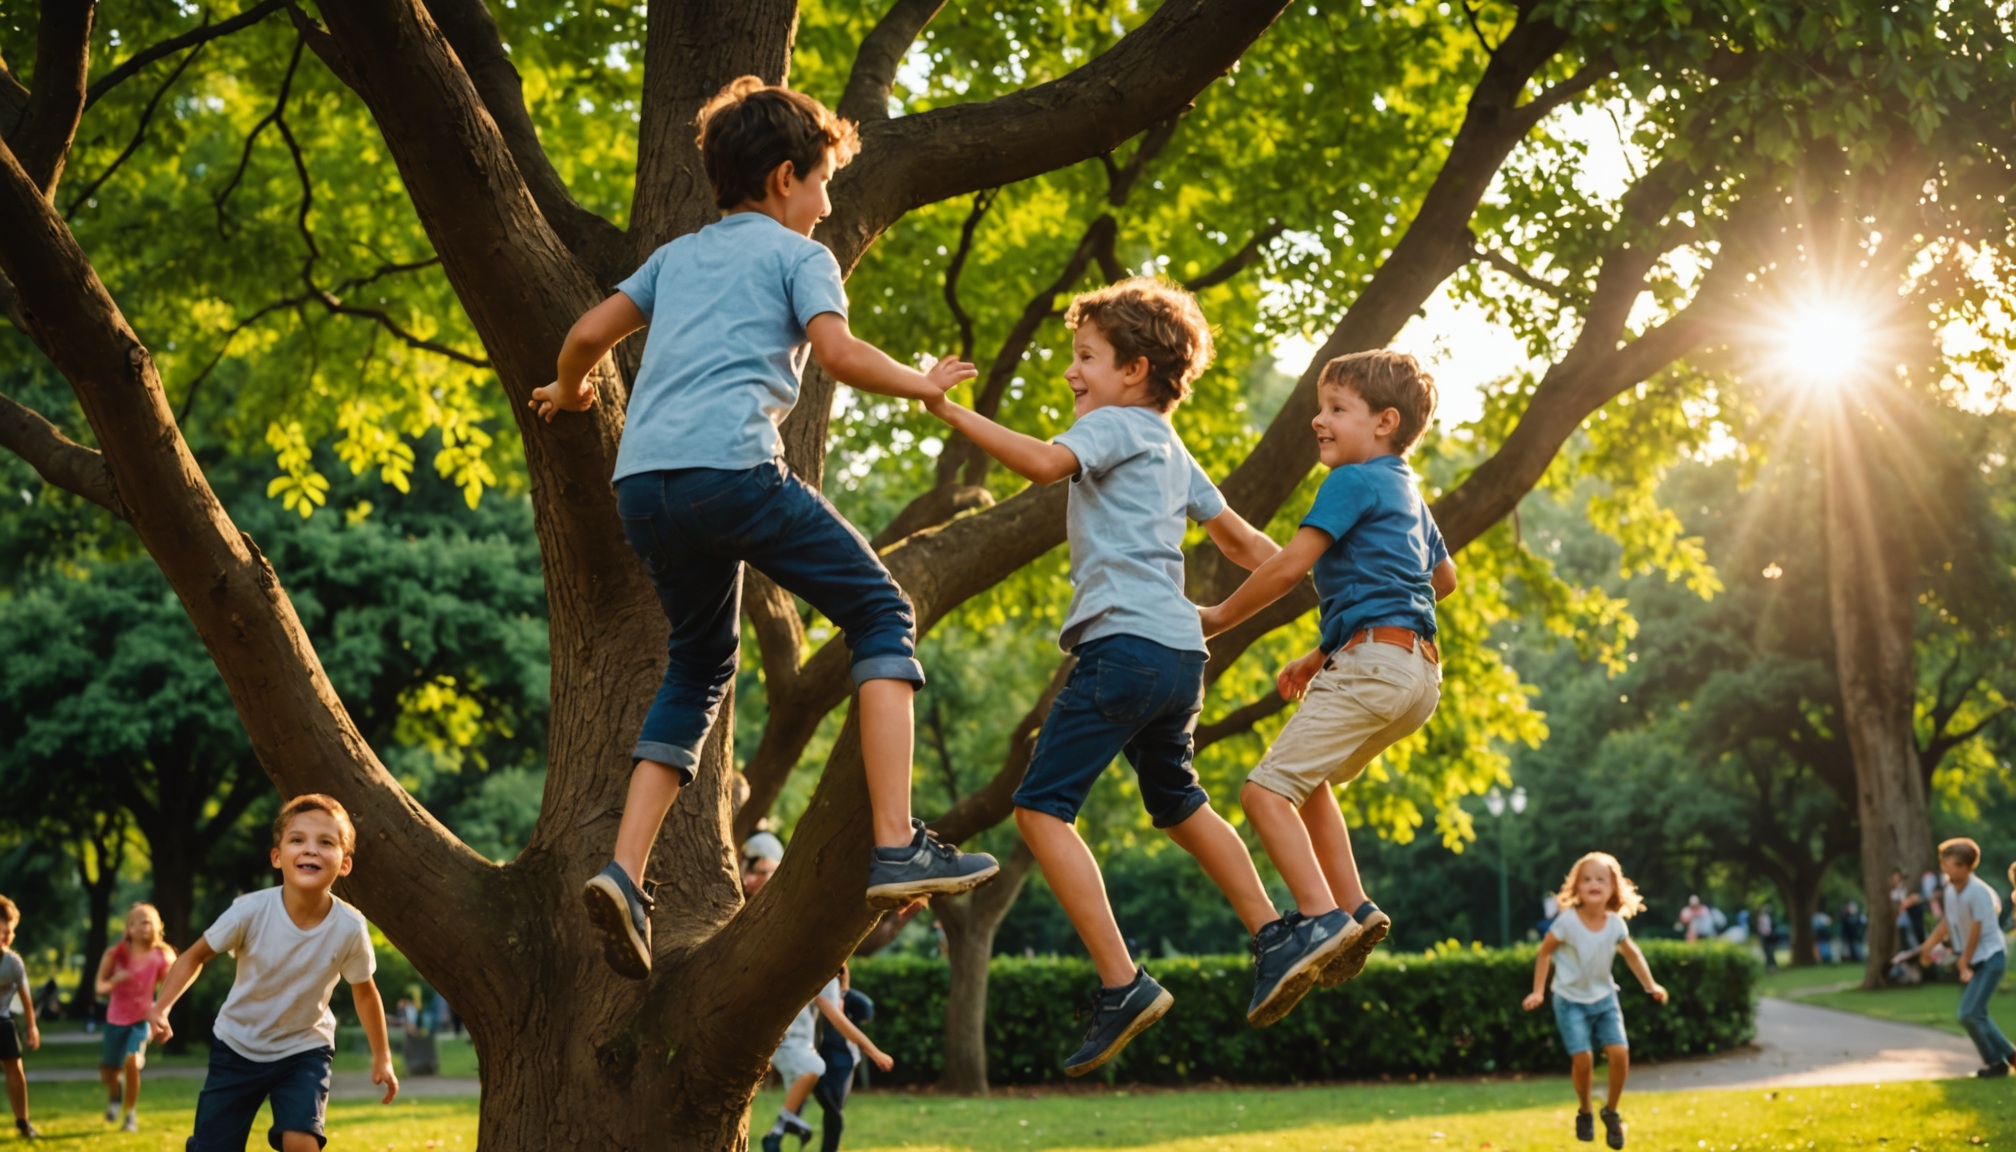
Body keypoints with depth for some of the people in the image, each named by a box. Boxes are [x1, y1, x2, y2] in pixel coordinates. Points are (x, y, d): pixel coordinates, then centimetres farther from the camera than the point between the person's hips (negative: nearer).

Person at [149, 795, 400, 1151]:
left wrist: (382, 1057, 4)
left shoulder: (350, 928, -23)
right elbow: (197, 955, -8)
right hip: (238, 1045, 1)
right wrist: (161, 1008, -22)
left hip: (304, 1048, 0)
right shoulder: (250, 912, -26)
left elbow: (363, 991, -4)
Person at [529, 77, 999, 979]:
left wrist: (569, 395, 45)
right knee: (881, 612, 3)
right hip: (731, 465, -7)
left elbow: (586, 337, 25)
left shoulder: (677, 255, 28)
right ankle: (897, 847, -10)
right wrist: (921, 386, 10)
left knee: (697, 668, 21)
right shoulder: (797, 254, 11)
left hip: (642, 482, 7)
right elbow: (837, 352, -5)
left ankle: (625, 872, 6)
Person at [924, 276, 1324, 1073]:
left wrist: (951, 413, -23)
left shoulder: (1115, 425, -2)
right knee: (1176, 804, 29)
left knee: (1041, 808, -10)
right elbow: (1242, 541, 29)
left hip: (1123, 642, -10)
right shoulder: (1172, 452, 25)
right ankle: (1276, 938, 32)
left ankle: (1121, 983, -16)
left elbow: (1045, 463, -23)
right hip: (1180, 652, 10)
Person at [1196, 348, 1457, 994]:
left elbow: (1290, 565, -13)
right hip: (1417, 674, 10)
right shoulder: (1409, 494, 23)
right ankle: (1355, 909, 14)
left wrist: (1219, 619, 2)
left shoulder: (1354, 481, -5)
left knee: (1266, 789, -13)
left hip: (1372, 662, -10)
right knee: (1306, 780, 25)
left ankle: (1323, 918, -26)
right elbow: (1443, 578, 35)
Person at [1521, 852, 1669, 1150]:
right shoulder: (1568, 922, -18)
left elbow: (1632, 954, 11)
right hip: (1571, 1000, -3)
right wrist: (1538, 991, -7)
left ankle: (1611, 1112, 11)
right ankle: (1585, 1113, 13)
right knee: (1582, 1058, -15)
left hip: (1604, 998, 3)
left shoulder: (1615, 924, -8)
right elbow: (1545, 952, -5)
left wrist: (1651, 986, 10)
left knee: (1619, 1053, -13)